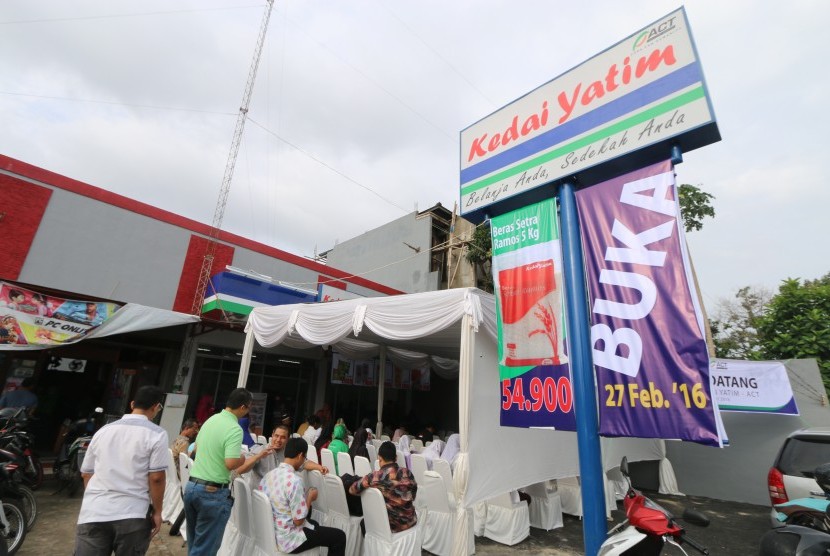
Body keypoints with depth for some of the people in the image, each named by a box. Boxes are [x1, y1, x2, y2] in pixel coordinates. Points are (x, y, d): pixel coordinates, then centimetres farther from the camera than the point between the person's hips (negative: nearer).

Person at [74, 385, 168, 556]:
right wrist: (157, 512, 2)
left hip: (93, 513, 4)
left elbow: (86, 473, 17)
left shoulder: (103, 430, 10)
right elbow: (156, 478, -11)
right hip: (132, 516, -4)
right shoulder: (156, 434, -8)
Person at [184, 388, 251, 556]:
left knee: (193, 542, 23)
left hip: (191, 485, 8)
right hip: (212, 492, -8)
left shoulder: (211, 420, 5)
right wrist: (242, 458, -6)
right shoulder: (235, 429, -20)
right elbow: (230, 464, -26)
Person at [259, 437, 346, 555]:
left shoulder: (269, 475, -2)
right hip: (288, 539, -9)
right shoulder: (294, 480, -28)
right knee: (339, 536, 3)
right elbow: (298, 521, -24)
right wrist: (310, 498, -9)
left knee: (314, 524, 32)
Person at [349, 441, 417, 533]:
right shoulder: (407, 473, -13)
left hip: (387, 525, -2)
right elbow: (412, 496, 3)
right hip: (408, 521, 2)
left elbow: (352, 490, -4)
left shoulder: (373, 478, -20)